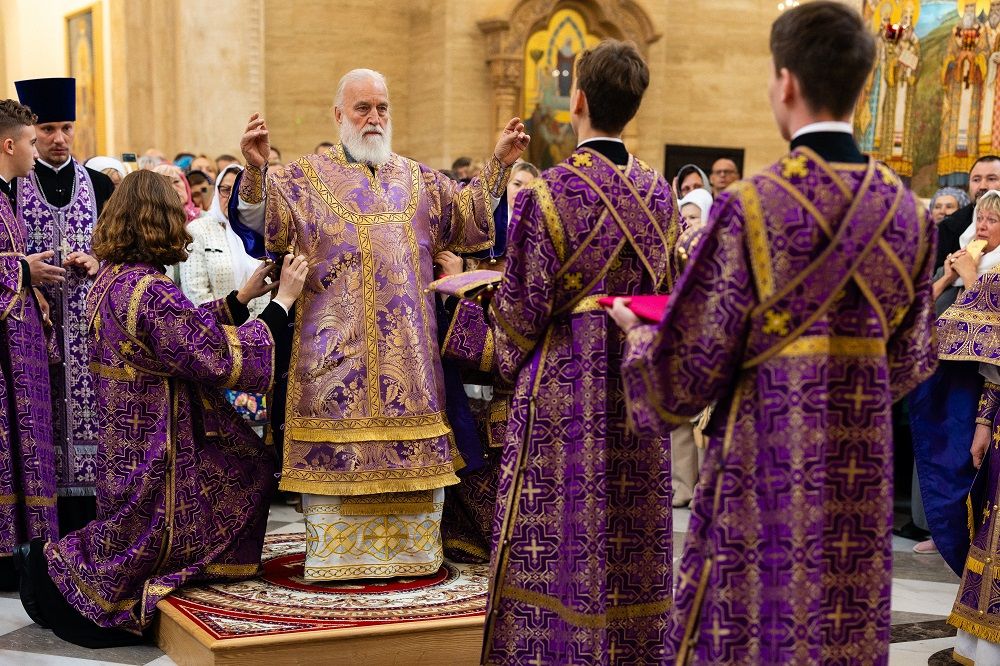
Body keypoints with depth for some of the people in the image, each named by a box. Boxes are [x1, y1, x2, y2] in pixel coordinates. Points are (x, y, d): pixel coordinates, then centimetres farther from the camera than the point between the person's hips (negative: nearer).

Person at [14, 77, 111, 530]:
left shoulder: (100, 185, 10)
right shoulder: (12, 187, 5)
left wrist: (97, 264, -8)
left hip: (89, 323, 2)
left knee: (87, 411, 0)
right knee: (44, 418, -1)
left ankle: (88, 528, 8)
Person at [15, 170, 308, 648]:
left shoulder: (111, 281, 5)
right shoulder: (149, 292, -25)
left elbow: (188, 330, 11)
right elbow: (225, 358, -24)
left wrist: (242, 298, 11)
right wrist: (282, 301, -17)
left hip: (127, 442, 9)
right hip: (157, 452, -9)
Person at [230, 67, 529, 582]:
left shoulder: (417, 179, 16)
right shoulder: (306, 177, 5)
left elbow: (467, 220, 11)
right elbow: (263, 226, -9)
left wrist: (498, 165, 0)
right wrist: (255, 171, -27)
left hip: (409, 347, 4)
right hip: (335, 346, -3)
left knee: (412, 449, 5)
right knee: (335, 452, -3)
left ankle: (409, 547, 16)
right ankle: (334, 552, 8)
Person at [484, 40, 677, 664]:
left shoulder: (547, 193, -14)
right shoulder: (660, 193, 1)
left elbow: (522, 308, -10)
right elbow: (667, 291, 10)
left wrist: (511, 361, 9)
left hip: (563, 384, -5)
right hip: (637, 379, 5)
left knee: (558, 537, 5)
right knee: (631, 530, 14)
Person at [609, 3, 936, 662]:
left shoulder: (750, 208, -16)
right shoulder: (908, 212, 0)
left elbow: (691, 371, -12)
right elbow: (909, 364, 10)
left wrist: (639, 335, 8)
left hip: (767, 469, -5)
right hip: (863, 471, 5)